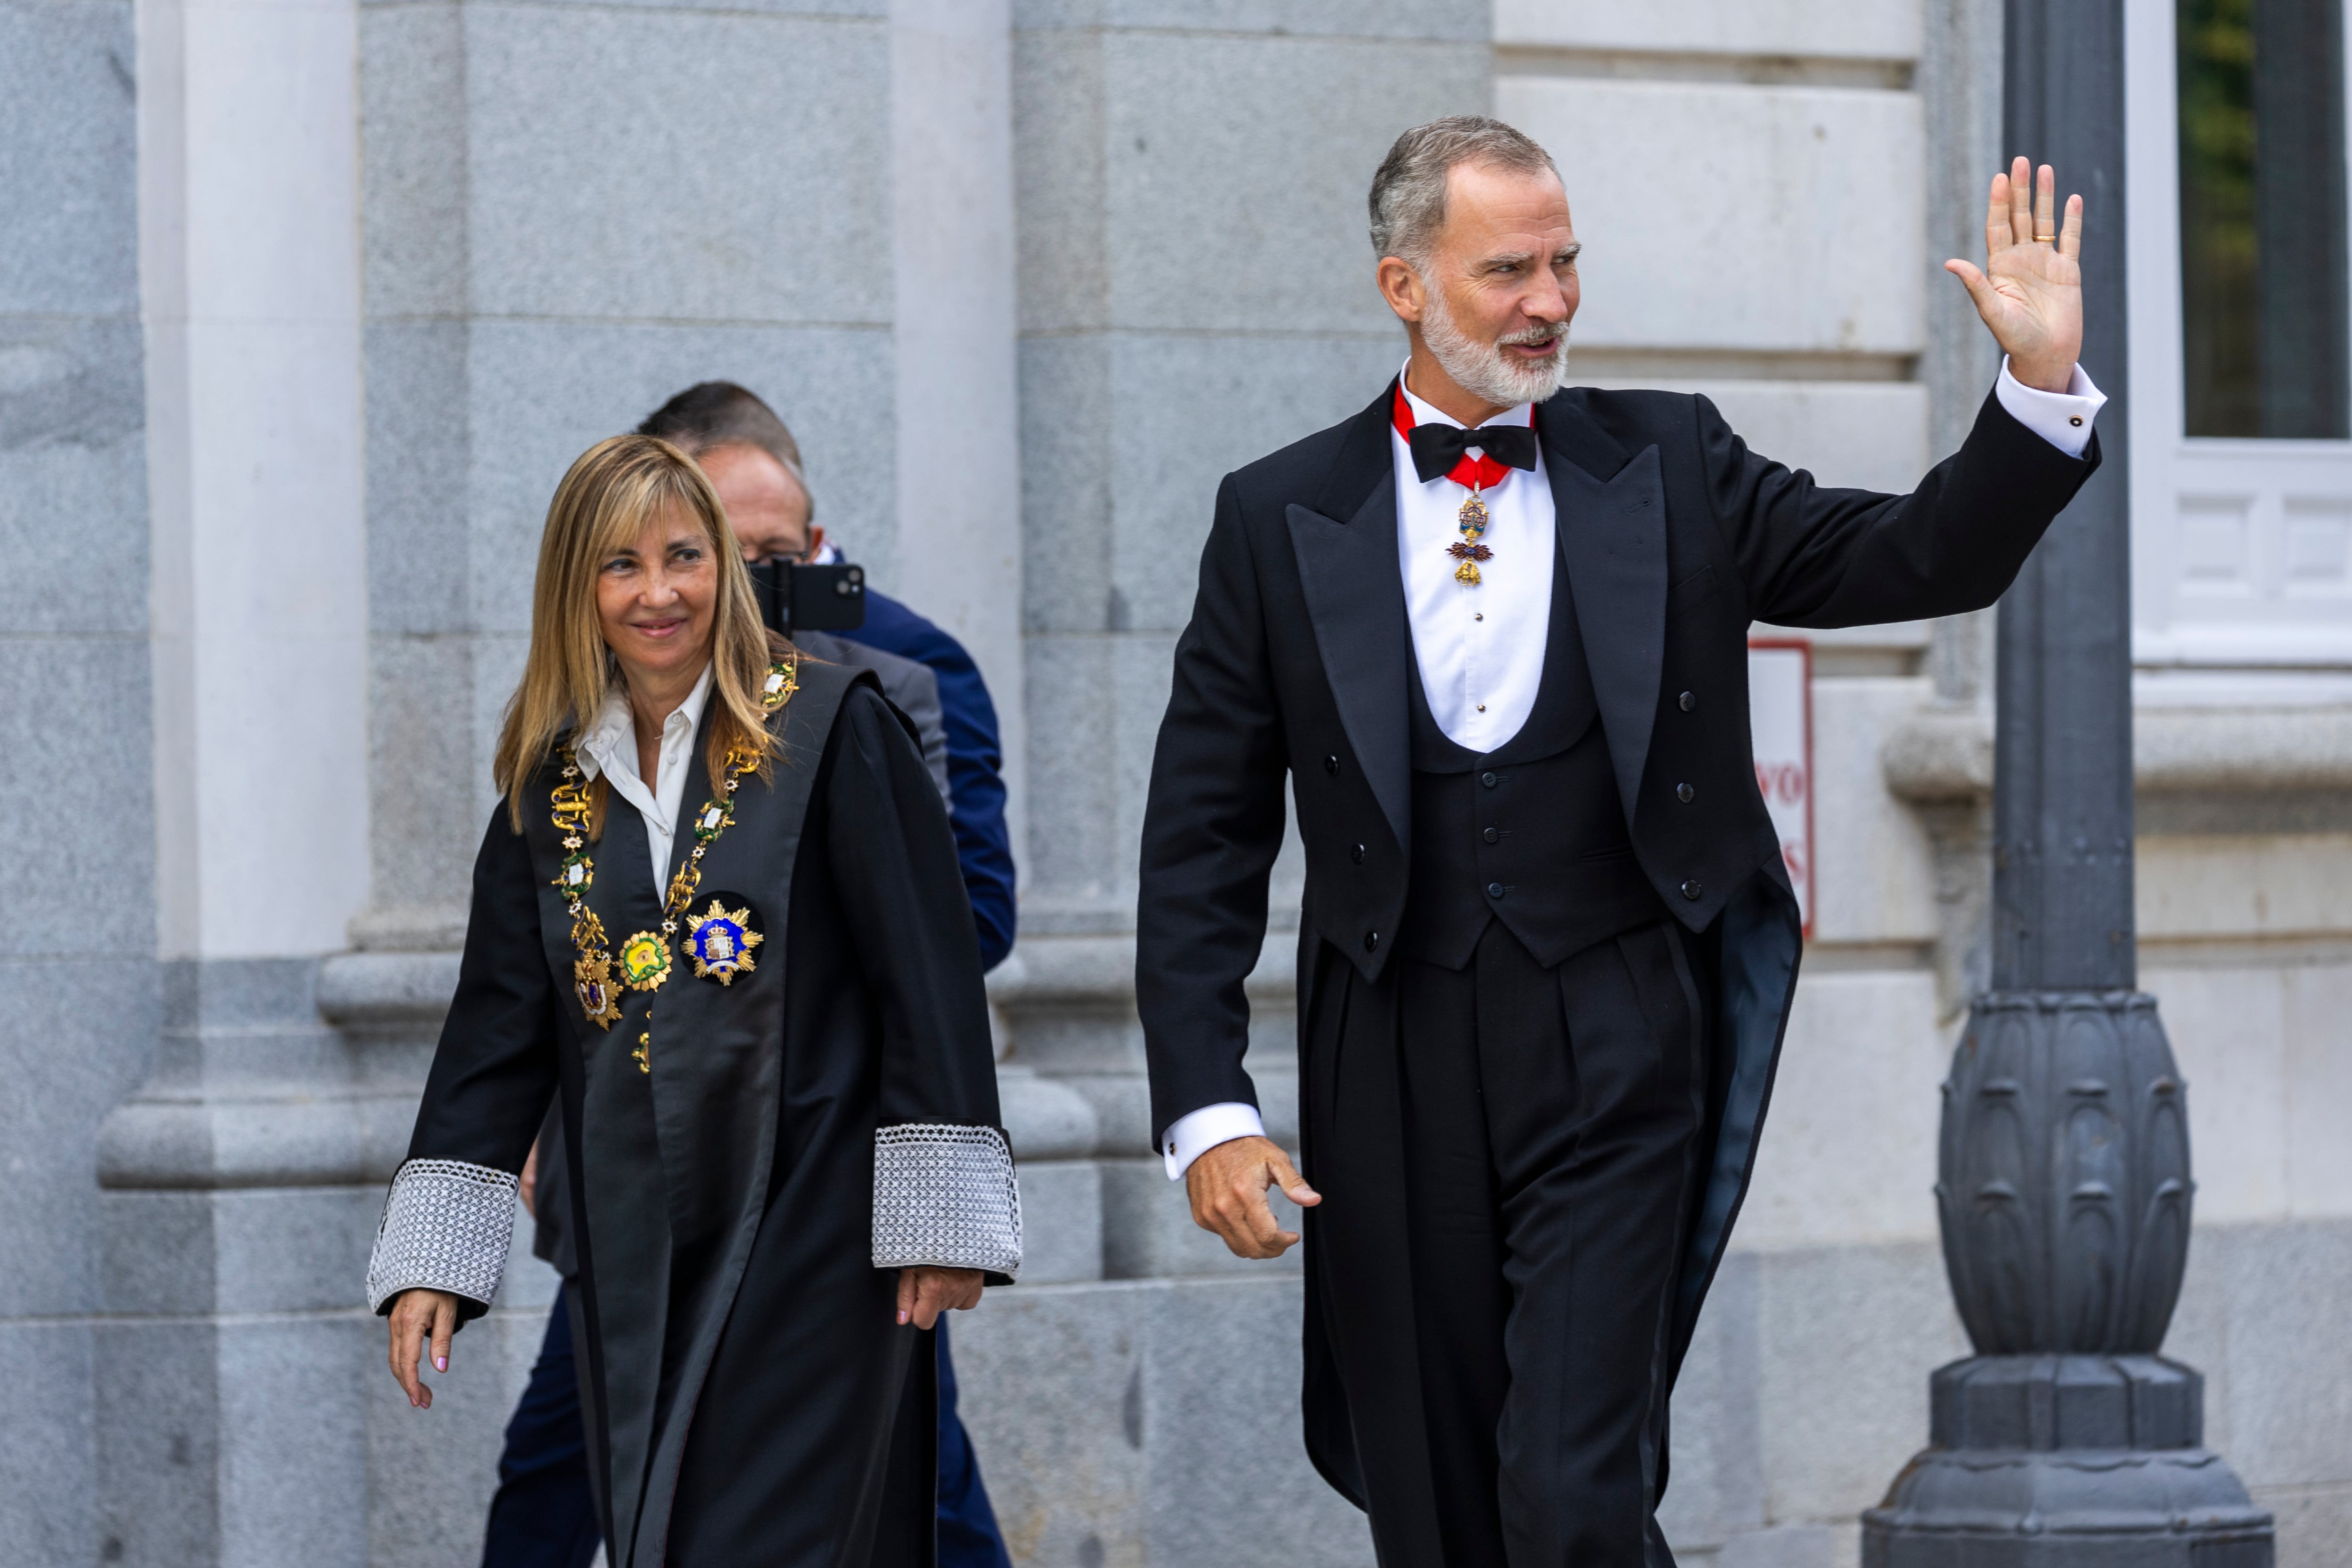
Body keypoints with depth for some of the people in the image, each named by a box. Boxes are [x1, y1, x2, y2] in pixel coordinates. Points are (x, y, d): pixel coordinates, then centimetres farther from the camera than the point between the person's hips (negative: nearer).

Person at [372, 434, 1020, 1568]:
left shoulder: (830, 732, -4)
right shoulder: (551, 784, 10)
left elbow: (928, 977, -7)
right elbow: (498, 1028, 11)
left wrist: (942, 1219, -12)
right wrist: (432, 1260, 4)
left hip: (810, 1233, -5)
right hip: (638, 1253, 5)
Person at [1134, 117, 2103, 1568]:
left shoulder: (1667, 468, 6)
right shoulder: (1283, 519, 4)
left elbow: (1922, 559, 4)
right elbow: (1204, 841, 4)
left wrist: (2042, 385, -13)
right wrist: (1207, 1107, -5)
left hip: (1615, 1060, -1)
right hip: (1396, 1077, 1)